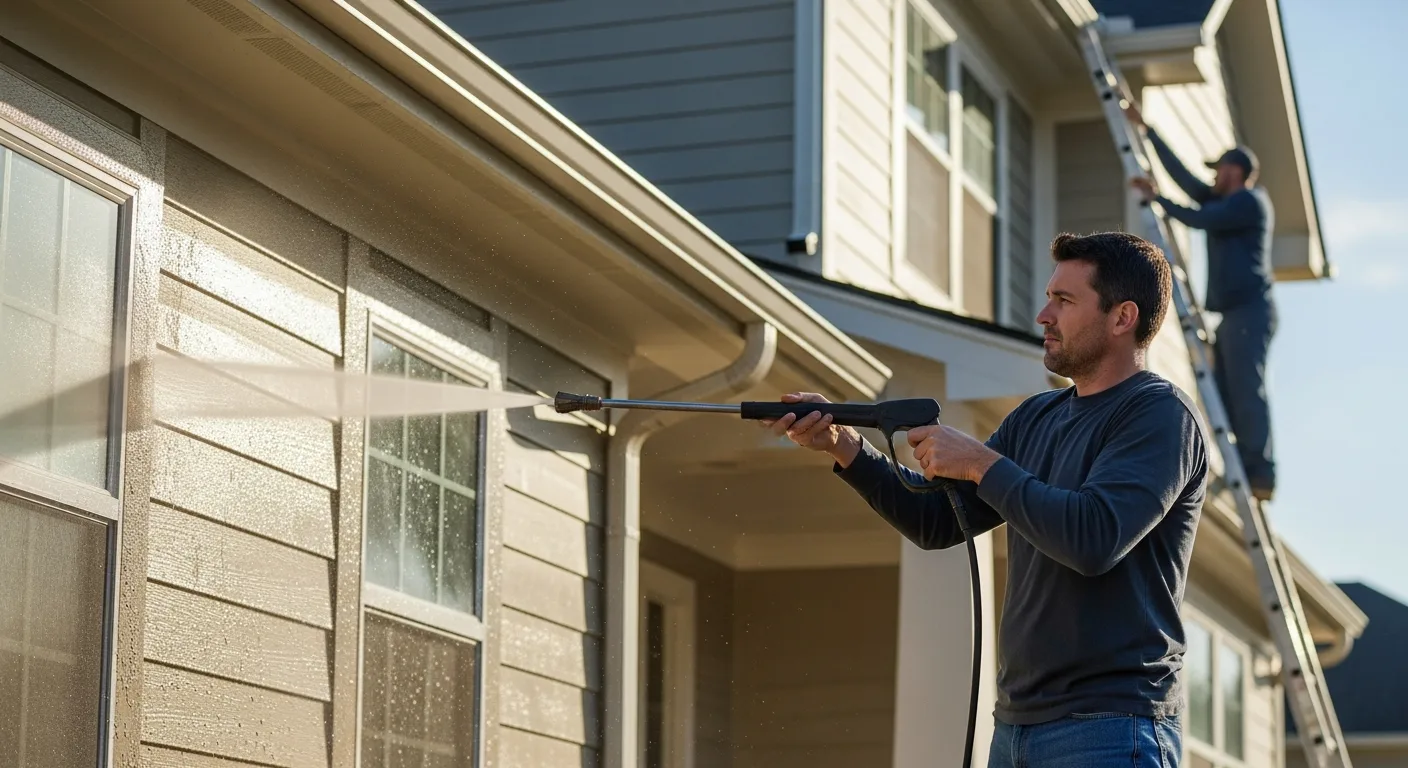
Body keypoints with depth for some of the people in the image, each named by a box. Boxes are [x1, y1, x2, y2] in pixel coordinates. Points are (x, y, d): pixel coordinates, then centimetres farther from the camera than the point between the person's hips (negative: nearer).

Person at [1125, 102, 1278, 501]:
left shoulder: (1249, 202, -4)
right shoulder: (1226, 202, 22)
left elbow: (1199, 218, -15)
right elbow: (1182, 174, 23)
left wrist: (1156, 198, -2)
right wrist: (1145, 128, 25)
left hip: (1249, 311, -10)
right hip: (1233, 314, 10)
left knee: (1247, 391, -16)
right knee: (1228, 394, 3)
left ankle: (1261, 476, -22)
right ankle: (1243, 473, -1)